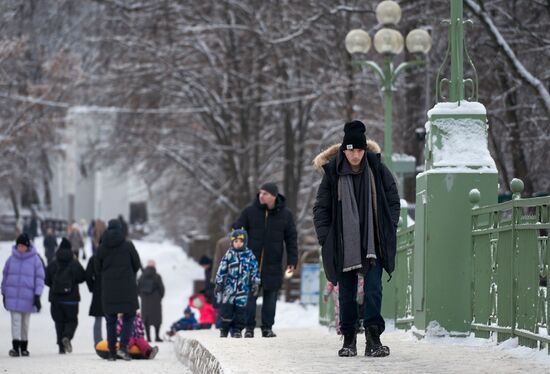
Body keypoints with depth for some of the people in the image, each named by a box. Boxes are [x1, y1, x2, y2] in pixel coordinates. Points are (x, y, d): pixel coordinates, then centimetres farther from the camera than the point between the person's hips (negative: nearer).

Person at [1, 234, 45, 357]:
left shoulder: (35, 260, -2)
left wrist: (37, 296, -8)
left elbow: (39, 278, -1)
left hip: (27, 297, 0)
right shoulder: (11, 259, 3)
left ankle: (24, 347, 23)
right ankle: (15, 347, -15)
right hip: (13, 295, 0)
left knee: (25, 322, 11)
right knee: (15, 320, -10)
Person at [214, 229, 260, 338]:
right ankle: (224, 329, 9)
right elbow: (222, 270, 1)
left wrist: (255, 284, 6)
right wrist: (219, 284, -1)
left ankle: (237, 330, 9)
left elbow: (254, 271, 9)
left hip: (243, 288, 1)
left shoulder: (249, 255, 4)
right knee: (226, 308, -3)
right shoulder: (229, 255, 0)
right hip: (229, 287, -1)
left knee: (241, 308, -1)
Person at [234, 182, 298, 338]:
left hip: (273, 264, 1)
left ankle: (267, 328, 13)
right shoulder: (250, 211, 0)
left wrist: (292, 261, 0)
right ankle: (249, 328, 7)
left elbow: (291, 239, 6)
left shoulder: (285, 214, 2)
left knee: (270, 297, 5)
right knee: (250, 297, 0)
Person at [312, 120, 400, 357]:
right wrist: (325, 238, -5)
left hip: (373, 244, 0)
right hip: (344, 246, 0)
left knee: (373, 290, -10)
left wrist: (389, 229, -1)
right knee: (346, 293, 6)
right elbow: (321, 207, 4)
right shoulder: (333, 174, -3)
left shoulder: (377, 170, -2)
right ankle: (348, 339, 16)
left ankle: (373, 338, -9)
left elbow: (393, 200, 8)